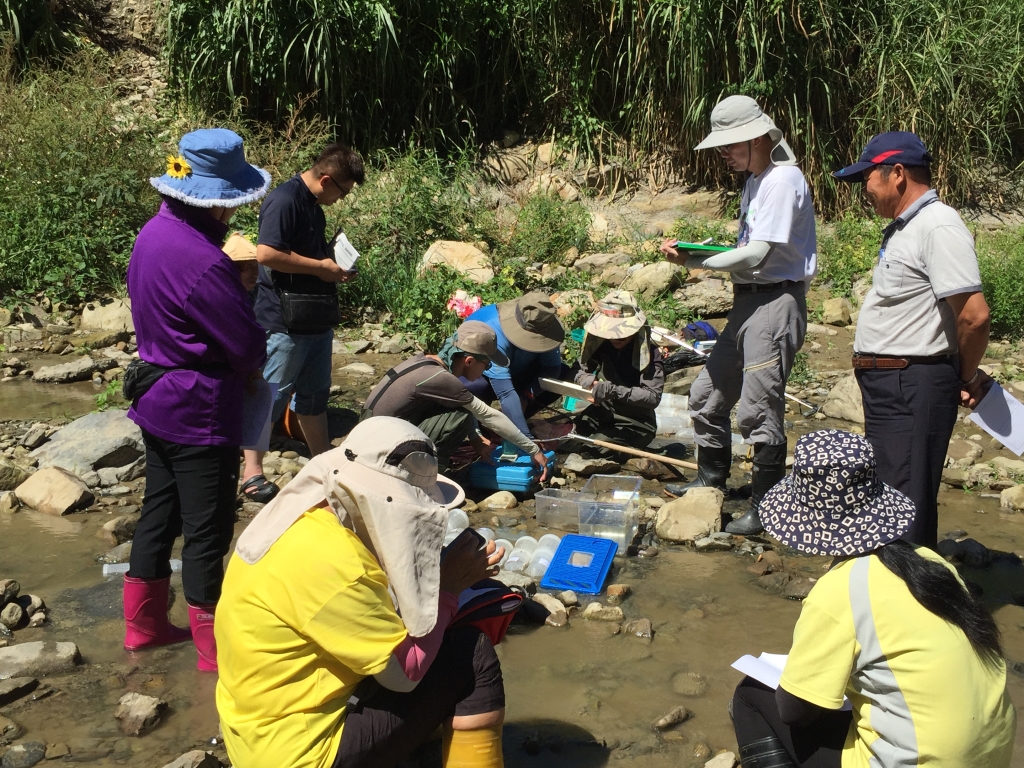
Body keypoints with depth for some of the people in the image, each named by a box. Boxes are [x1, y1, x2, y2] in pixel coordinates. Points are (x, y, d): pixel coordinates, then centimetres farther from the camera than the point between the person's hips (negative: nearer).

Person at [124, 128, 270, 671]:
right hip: (200, 413, -9)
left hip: (158, 400, 9)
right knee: (207, 532, 3)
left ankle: (144, 626, 34)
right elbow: (250, 349, -22)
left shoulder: (155, 233, 2)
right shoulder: (201, 260, -28)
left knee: (159, 513, 20)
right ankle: (215, 648, 17)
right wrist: (253, 363, 1)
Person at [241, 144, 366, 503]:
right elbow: (266, 253, -26)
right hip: (285, 321, -9)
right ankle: (252, 471, 10)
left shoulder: (313, 206, 14)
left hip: (317, 319, 9)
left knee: (314, 395, 17)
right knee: (271, 395, 0)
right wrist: (319, 267, -17)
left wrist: (335, 268, 8)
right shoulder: (284, 201, -16)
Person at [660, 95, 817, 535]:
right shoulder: (756, 180, 15)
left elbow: (757, 253, -20)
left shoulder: (782, 179, -15)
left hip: (775, 304, -10)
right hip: (748, 301, 10)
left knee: (758, 412, -5)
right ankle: (710, 482, 34)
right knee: (707, 396, 17)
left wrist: (694, 261, -14)